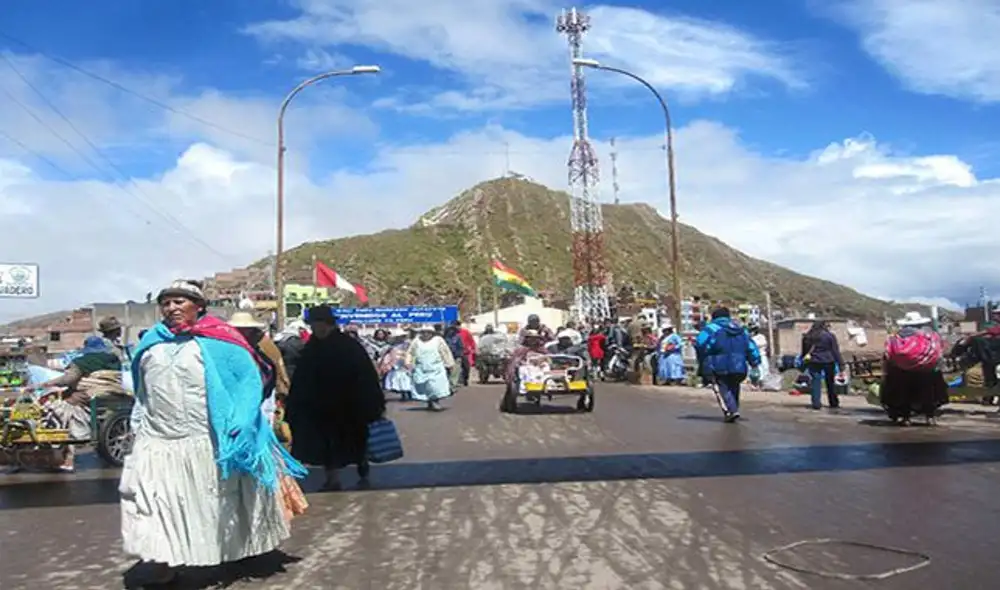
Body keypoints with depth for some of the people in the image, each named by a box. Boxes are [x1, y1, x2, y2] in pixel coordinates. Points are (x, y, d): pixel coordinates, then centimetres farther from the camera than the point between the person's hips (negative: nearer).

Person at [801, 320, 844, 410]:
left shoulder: (807, 337, 8)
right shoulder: (829, 336, -2)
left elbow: (804, 352, 13)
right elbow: (835, 351, -4)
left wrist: (804, 363, 21)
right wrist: (840, 363, -2)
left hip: (813, 362, 2)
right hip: (828, 362, -1)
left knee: (816, 383, 3)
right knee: (830, 383, 11)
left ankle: (816, 403, -6)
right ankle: (834, 403, 18)